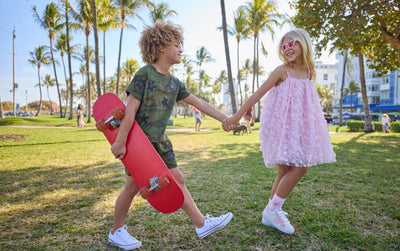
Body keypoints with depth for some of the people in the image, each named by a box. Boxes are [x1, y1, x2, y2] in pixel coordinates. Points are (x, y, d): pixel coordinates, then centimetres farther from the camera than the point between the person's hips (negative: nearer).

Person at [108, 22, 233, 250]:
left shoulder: (175, 83, 8)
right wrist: (121, 142, -19)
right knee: (133, 186, 4)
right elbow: (131, 110, -18)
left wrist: (225, 119, 9)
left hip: (160, 141, 7)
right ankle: (116, 231, 26)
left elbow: (199, 103, 10)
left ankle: (202, 224, 17)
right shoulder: (144, 74, -14)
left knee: (177, 180, 8)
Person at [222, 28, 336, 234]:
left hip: (298, 127, 7)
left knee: (286, 171, 9)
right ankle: (272, 212, -1)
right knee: (299, 168, -13)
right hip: (280, 125, -7)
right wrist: (237, 116, -15)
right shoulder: (282, 71, -6)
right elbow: (258, 94, -11)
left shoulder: (309, 72, 10)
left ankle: (272, 210, 22)